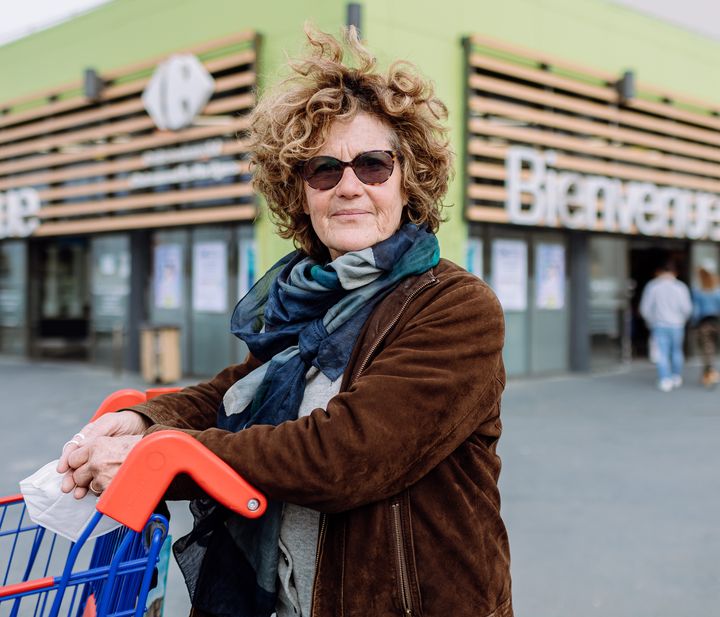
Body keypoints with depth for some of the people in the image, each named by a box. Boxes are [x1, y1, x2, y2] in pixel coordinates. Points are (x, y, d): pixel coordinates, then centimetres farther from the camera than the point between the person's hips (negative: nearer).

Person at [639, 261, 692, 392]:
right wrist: (681, 321, 11)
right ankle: (677, 377, 24)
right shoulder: (681, 287, -2)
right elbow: (687, 308, -7)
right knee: (676, 351, 17)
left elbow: (645, 308, -5)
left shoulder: (652, 286, -3)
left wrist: (651, 322, 11)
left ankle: (665, 380, -9)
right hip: (676, 326, 1)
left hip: (659, 325, -1)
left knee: (662, 353, 0)